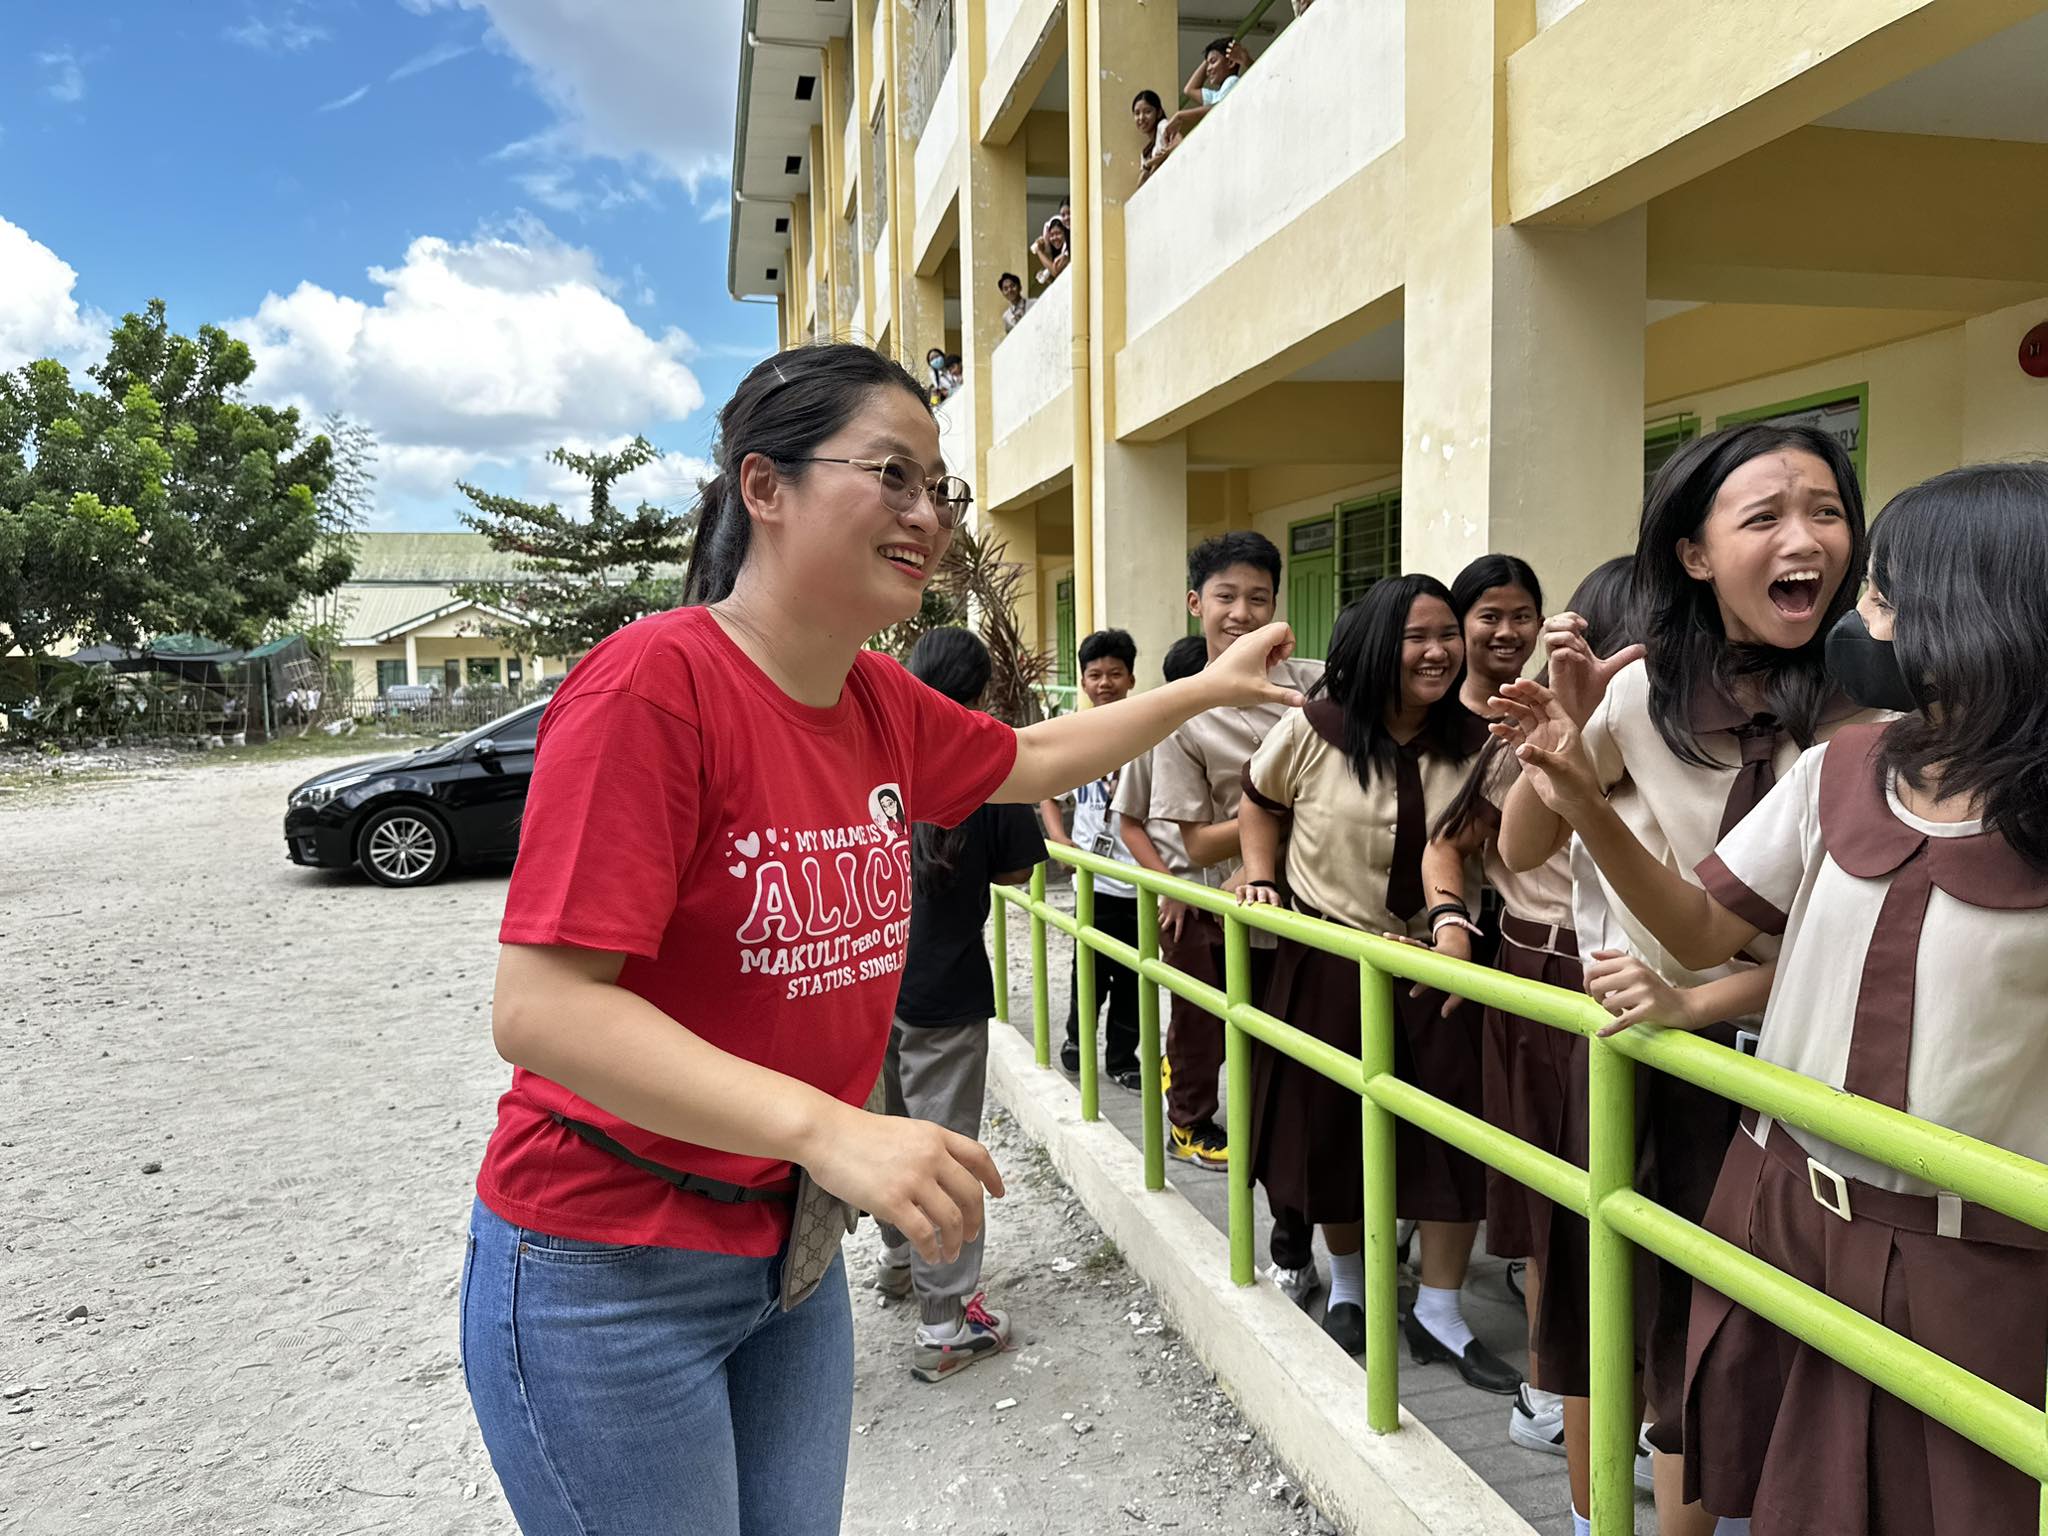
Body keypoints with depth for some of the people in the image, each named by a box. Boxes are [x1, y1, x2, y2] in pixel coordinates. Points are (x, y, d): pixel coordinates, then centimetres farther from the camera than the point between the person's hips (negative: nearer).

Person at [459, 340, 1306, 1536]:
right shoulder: (655, 680, -23)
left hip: (793, 1246, 7)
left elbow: (1027, 760, 21)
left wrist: (1209, 688, 20)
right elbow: (540, 1008, -28)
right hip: (610, 1273, -7)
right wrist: (832, 1130, -36)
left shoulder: (883, 702, 0)